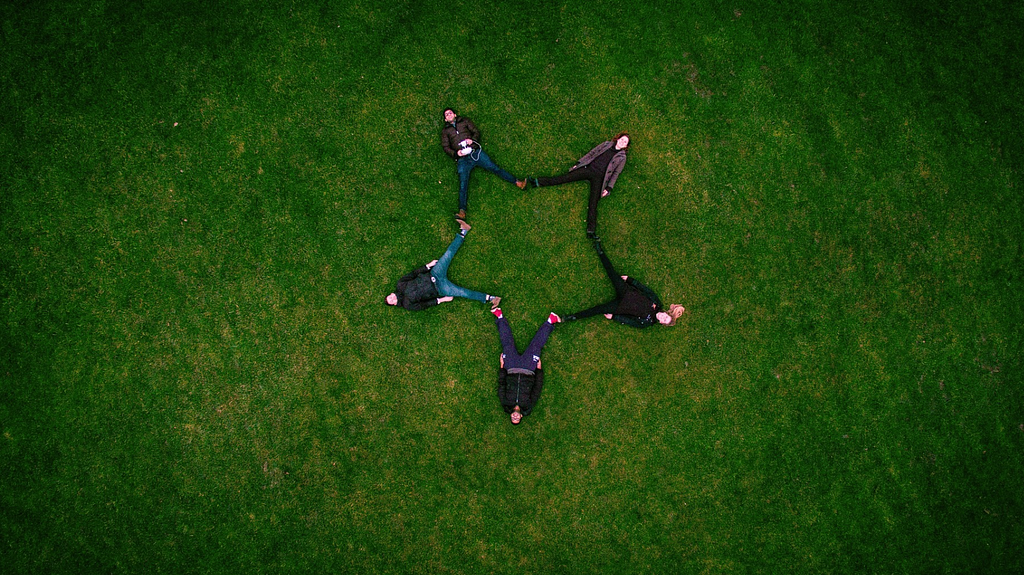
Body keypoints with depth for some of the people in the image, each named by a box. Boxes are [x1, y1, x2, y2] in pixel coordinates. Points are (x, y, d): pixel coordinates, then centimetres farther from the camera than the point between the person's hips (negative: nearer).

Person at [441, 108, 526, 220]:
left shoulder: (465, 121, 21)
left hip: (476, 152, 1)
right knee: (463, 184, -15)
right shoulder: (445, 131, 21)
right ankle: (462, 211, -28)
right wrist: (455, 153, -9)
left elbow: (476, 132, 14)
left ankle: (518, 182, -8)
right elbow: (446, 147, 11)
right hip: (462, 159, -1)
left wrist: (472, 139, -9)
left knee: (494, 168, -8)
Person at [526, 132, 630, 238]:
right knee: (566, 177, -13)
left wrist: (608, 188, -2)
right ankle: (537, 182, -18)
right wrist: (578, 163, 8)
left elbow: (615, 173, 7)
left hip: (599, 177, -2)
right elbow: (591, 154, 16)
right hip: (588, 168, 2)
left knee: (593, 203, -16)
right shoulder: (606, 144, 17)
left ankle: (591, 231, -27)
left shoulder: (621, 158, 10)